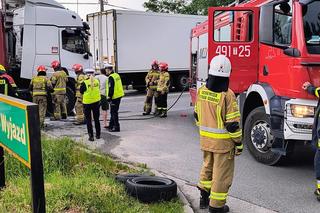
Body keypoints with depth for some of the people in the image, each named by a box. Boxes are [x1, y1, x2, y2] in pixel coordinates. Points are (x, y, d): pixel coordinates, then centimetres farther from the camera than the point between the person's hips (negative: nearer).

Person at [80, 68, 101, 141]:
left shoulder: (85, 82, -15)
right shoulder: (97, 81, -4)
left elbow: (81, 91, -2)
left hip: (87, 102, -3)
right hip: (96, 102, 4)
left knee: (88, 120, 6)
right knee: (96, 119, 16)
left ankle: (91, 136, 5)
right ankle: (98, 134, 25)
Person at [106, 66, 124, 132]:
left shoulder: (111, 77, -17)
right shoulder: (117, 75, 12)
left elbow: (111, 88, -21)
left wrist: (109, 96, -16)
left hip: (114, 97, -10)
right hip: (119, 95, 10)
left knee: (114, 112, -2)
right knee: (114, 112, 18)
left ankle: (116, 127, 1)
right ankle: (111, 125, 28)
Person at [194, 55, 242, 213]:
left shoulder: (201, 91, -1)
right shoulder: (227, 95, -20)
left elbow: (197, 116, 9)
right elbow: (233, 123, -19)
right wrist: (239, 142, -7)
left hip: (205, 139, 6)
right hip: (223, 142, -6)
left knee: (207, 166, 24)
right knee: (222, 174, 7)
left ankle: (204, 197, 35)